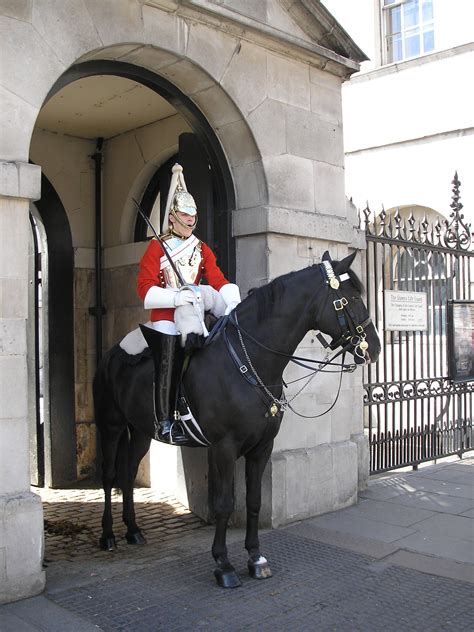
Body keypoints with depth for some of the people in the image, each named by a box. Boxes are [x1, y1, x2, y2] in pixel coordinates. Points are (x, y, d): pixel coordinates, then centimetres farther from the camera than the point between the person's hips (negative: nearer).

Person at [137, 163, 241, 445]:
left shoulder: (202, 249, 14)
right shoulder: (157, 247, 0)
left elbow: (218, 279, 4)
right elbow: (145, 285, -9)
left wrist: (233, 300, -16)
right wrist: (175, 297, -24)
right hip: (166, 317, -4)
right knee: (167, 369, -5)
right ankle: (164, 424, 2)